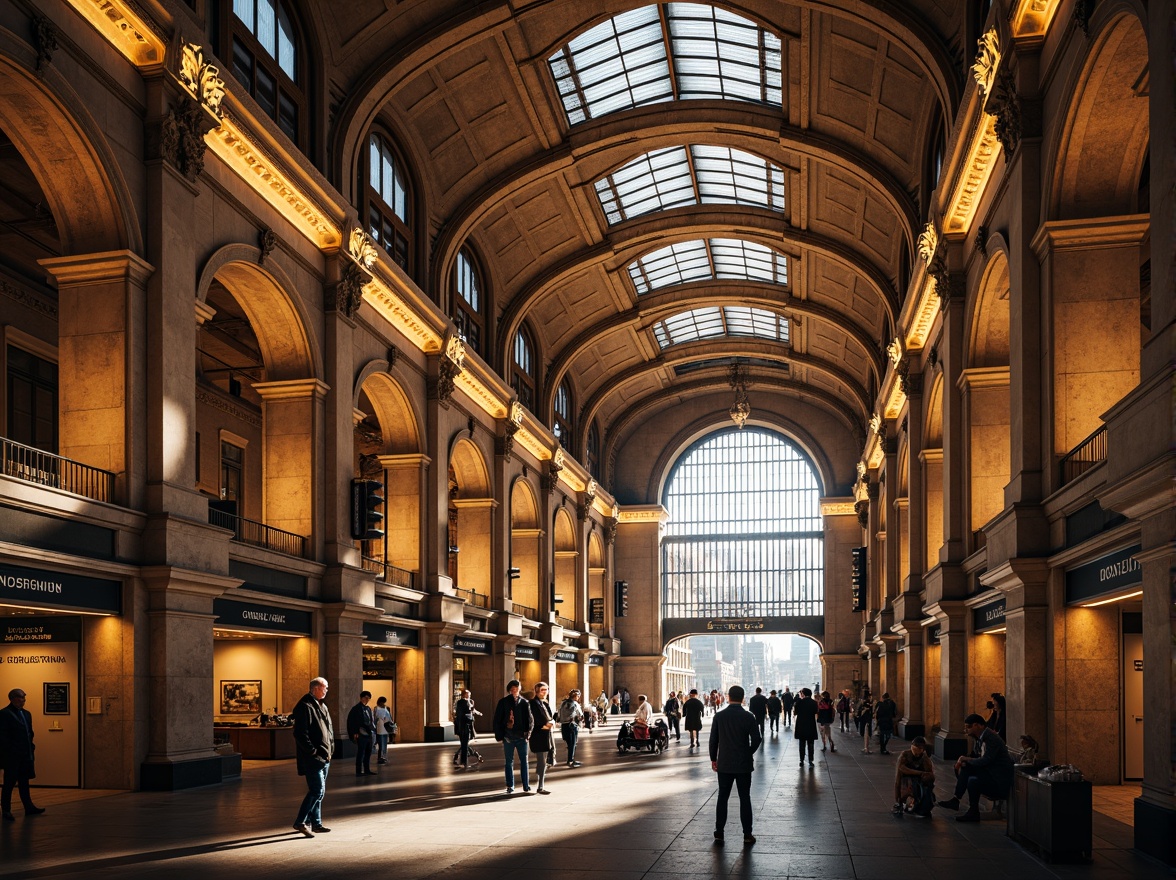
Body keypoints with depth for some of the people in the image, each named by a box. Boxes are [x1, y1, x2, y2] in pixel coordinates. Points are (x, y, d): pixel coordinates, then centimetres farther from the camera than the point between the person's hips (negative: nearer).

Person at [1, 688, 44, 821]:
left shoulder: (27, 714, 14)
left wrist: (31, 748, 10)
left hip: (25, 755, 7)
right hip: (12, 755, -7)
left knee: (24, 782, 13)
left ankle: (29, 807, 18)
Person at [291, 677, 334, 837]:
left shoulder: (322, 707, 17)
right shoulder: (305, 707, -13)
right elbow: (300, 734, -20)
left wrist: (330, 749, 14)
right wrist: (312, 751, -19)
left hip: (324, 758, 10)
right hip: (312, 758, -10)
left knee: (317, 791, 14)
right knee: (317, 791, -13)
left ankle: (316, 823, 20)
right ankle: (300, 822, -6)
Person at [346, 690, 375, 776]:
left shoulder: (368, 708, 14)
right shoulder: (356, 708, -8)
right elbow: (351, 721, -13)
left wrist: (373, 729, 10)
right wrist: (355, 733, -18)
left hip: (369, 734, 8)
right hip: (361, 734, -8)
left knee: (368, 753, 12)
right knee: (360, 753, -4)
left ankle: (367, 770, 20)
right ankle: (359, 771, 0)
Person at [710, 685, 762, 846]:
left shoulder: (719, 716, -4)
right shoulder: (748, 717, -9)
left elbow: (713, 739, -1)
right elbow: (757, 739, -10)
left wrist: (713, 759, 10)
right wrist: (749, 753, 8)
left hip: (724, 764, 1)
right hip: (743, 764, -1)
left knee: (722, 798, 9)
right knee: (745, 799, 6)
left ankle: (719, 834, 11)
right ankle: (747, 835, 7)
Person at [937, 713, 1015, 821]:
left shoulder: (991, 739, -20)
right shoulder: (980, 738, 8)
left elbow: (985, 761, -27)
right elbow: (974, 756, 16)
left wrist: (966, 759, -12)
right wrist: (963, 761, -6)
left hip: (999, 781, -9)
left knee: (973, 780, -28)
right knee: (965, 768, -3)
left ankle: (973, 812, -9)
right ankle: (955, 799, -4)